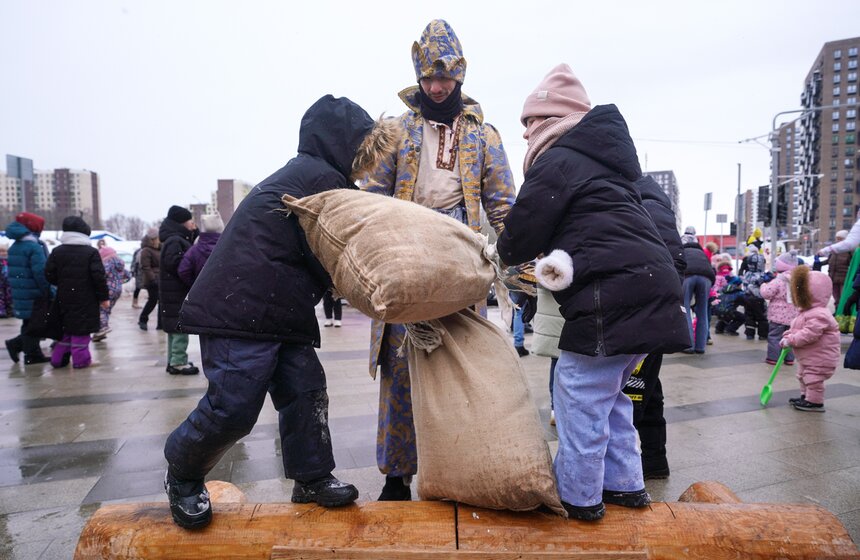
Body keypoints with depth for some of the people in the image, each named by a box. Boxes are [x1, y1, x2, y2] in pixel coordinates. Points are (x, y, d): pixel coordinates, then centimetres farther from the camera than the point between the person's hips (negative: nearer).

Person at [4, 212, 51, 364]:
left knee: (29, 323, 18)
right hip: (33, 295, -8)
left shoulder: (14, 247, 14)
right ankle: (32, 354, 6)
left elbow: (14, 271, 18)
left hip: (19, 293, 8)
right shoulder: (34, 247, -16)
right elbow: (40, 272, -20)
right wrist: (47, 291, -14)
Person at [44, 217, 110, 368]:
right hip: (86, 299, -5)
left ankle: (58, 358, 20)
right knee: (81, 328, 0)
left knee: (66, 327, 16)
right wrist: (104, 297, -6)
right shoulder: (91, 252, -10)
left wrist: (62, 283, 20)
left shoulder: (57, 252, 3)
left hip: (64, 298, 5)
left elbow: (49, 274, 1)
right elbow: (99, 277, -13)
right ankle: (81, 359, 2)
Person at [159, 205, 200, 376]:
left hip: (176, 293, 11)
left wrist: (194, 233, 11)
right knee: (179, 328, -6)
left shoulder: (179, 239, 17)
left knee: (175, 328, 14)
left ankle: (174, 361, 22)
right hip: (176, 293, -11)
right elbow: (174, 263, -27)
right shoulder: (174, 241, -16)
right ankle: (178, 362, -2)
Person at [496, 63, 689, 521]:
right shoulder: (599, 160, 25)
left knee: (580, 392, -1)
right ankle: (624, 483, 28)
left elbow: (521, 235, -3)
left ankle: (577, 495, 11)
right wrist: (555, 258, 20)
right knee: (609, 390, 19)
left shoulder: (557, 162, -4)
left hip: (611, 292, -10)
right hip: (651, 282, 10)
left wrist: (503, 252, 18)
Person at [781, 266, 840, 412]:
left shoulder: (818, 315, -28)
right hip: (807, 357, 11)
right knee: (803, 377, 23)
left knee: (813, 379, -3)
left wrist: (790, 340, -27)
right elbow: (795, 328, 16)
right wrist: (788, 335, -1)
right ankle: (806, 397, 37)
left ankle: (815, 402, 10)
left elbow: (808, 334, -34)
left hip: (819, 359, -11)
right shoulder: (804, 312, 7)